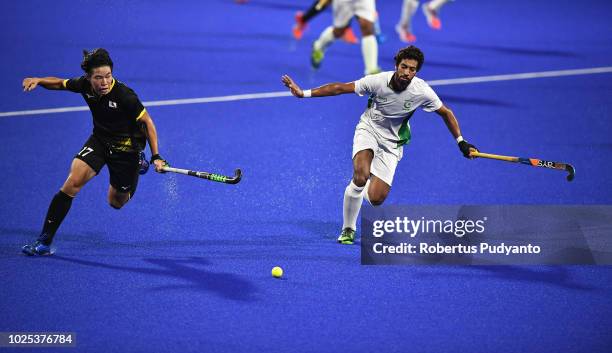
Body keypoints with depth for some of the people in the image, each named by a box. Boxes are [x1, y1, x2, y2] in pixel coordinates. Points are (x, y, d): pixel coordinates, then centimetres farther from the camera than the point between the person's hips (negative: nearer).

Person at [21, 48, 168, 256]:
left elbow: (147, 122, -18)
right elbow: (60, 83, 5)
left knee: (116, 203, 11)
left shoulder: (124, 96, -30)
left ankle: (138, 164, 41)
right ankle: (44, 242, -12)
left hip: (126, 148, -3)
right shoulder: (85, 85, -15)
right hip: (99, 140, 3)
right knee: (72, 183, -18)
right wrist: (38, 80, -15)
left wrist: (156, 156, -21)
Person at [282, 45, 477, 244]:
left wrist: (461, 141, 2)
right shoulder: (378, 81, -23)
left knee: (376, 199, -10)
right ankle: (348, 229, -8)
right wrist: (304, 93, -20)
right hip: (369, 129, -1)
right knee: (360, 177, -31)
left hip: (392, 142, 1)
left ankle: (360, 191, 32)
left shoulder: (422, 92, -19)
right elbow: (340, 88, -16)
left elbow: (446, 113, -1)